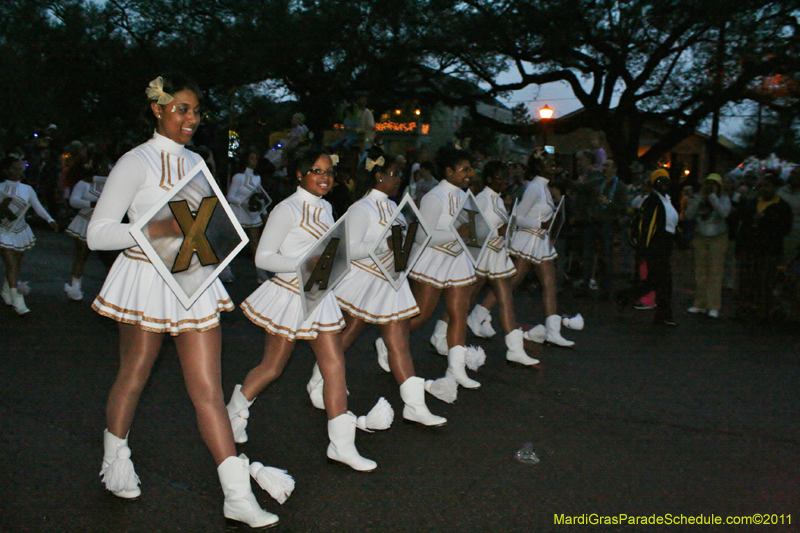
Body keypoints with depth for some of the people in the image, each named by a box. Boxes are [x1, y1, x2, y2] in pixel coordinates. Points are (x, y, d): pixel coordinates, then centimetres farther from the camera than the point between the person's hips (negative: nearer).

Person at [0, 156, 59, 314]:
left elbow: (38, 207, -6)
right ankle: (18, 302, -13)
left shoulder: (27, 189, 2)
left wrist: (50, 220, -21)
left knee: (17, 266, 11)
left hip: (20, 232, 4)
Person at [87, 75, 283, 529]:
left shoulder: (195, 162, 12)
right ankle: (115, 459, 42)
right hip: (148, 281, -4)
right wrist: (154, 231, -24)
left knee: (209, 389, 0)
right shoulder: (136, 162, -9)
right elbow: (97, 234, -14)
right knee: (134, 377, 15)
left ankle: (238, 496, 1)